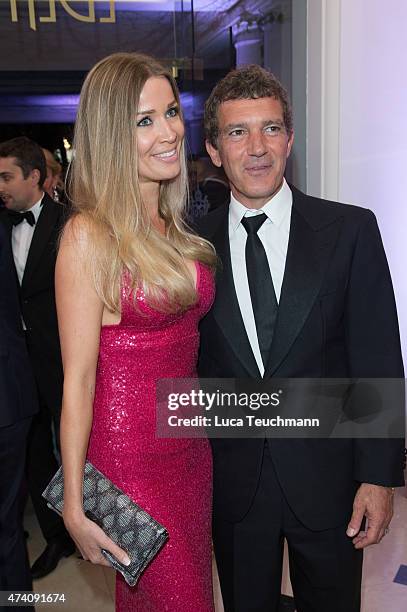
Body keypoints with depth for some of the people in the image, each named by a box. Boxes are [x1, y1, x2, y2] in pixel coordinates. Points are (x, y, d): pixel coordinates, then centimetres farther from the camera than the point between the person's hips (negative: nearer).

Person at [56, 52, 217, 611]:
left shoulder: (177, 226, 5)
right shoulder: (90, 235, -16)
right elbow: (77, 381, -15)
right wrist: (74, 505, -12)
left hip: (191, 440, 6)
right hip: (129, 454, -6)